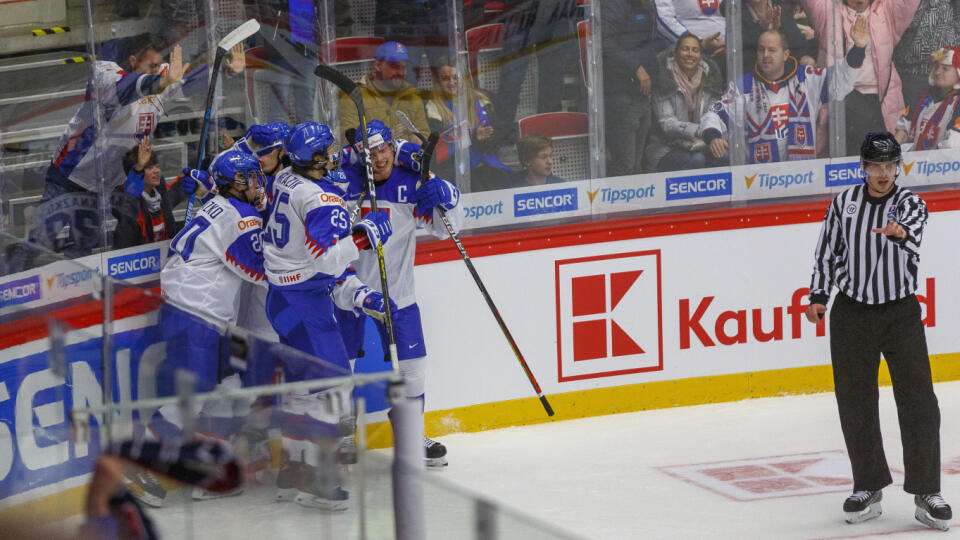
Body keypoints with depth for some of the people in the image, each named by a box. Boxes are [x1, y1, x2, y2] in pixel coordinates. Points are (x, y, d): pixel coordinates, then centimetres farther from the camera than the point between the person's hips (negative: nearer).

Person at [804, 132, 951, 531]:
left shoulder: (910, 204, -6)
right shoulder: (844, 203, 2)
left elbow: (912, 235, -28)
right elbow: (828, 250, 12)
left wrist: (899, 233, -51)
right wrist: (818, 296, 6)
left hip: (901, 313, -2)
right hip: (851, 314, 2)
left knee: (918, 403, -6)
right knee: (855, 404, 5)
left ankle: (926, 494, 1)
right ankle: (869, 488, 18)